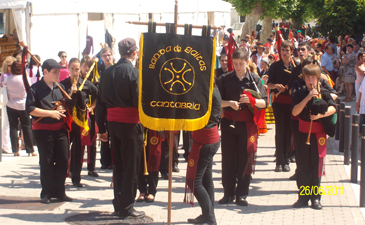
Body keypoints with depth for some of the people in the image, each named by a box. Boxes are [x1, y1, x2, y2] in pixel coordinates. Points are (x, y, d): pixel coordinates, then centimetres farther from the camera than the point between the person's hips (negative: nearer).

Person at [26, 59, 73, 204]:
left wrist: (63, 108, -3)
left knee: (63, 161, 4)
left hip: (60, 129, 5)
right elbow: (30, 109, -16)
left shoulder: (60, 87, 11)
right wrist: (50, 113, -18)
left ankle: (59, 192, 15)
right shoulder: (35, 89, -7)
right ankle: (46, 193, 10)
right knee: (46, 163, 1)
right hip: (43, 130, -5)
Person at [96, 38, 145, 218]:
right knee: (131, 166, 2)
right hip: (130, 123, -6)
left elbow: (100, 102, 9)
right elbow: (139, 100, -17)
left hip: (112, 122, 6)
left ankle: (118, 204, 21)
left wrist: (101, 128, 14)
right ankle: (127, 207, 5)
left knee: (118, 165, 15)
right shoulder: (133, 72, -12)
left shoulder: (108, 72, 6)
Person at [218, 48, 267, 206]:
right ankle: (228, 193, 13)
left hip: (247, 124, -1)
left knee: (245, 160, 1)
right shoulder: (225, 79, 4)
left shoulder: (254, 79, 2)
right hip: (228, 123, 1)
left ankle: (242, 194, 9)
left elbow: (264, 103, -2)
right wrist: (229, 103, -14)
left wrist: (251, 100, -20)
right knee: (228, 159, 4)